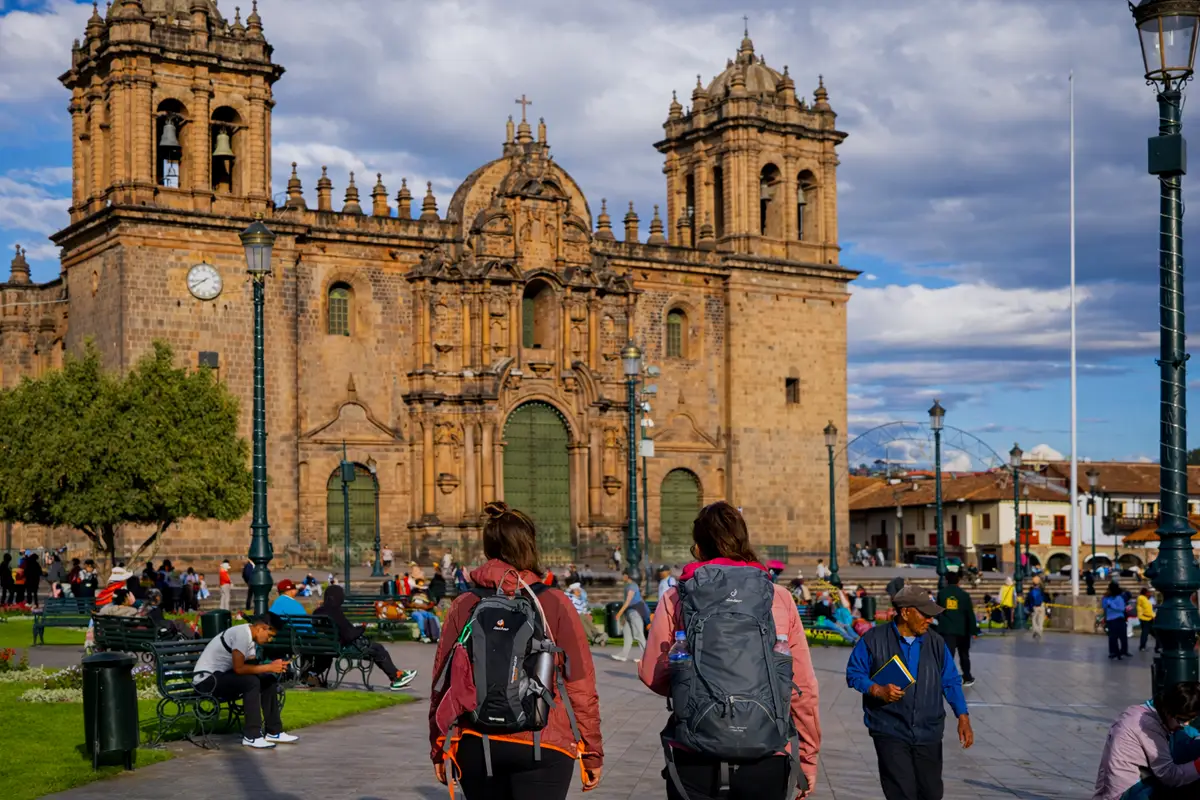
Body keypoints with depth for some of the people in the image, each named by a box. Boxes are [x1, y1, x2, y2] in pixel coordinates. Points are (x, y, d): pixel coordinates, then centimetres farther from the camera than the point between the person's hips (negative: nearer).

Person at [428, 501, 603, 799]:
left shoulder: (464, 606, 0)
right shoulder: (554, 604, -6)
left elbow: (442, 682, 2)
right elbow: (581, 686, -6)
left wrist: (438, 748, 13)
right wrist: (592, 751, 3)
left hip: (476, 747, 3)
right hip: (542, 747, -3)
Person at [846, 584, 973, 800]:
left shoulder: (936, 643, 6)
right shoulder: (874, 639, -4)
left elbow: (951, 682, 10)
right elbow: (854, 673, 2)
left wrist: (963, 718, -1)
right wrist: (878, 690, -16)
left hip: (928, 733, 4)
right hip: (890, 732, -4)